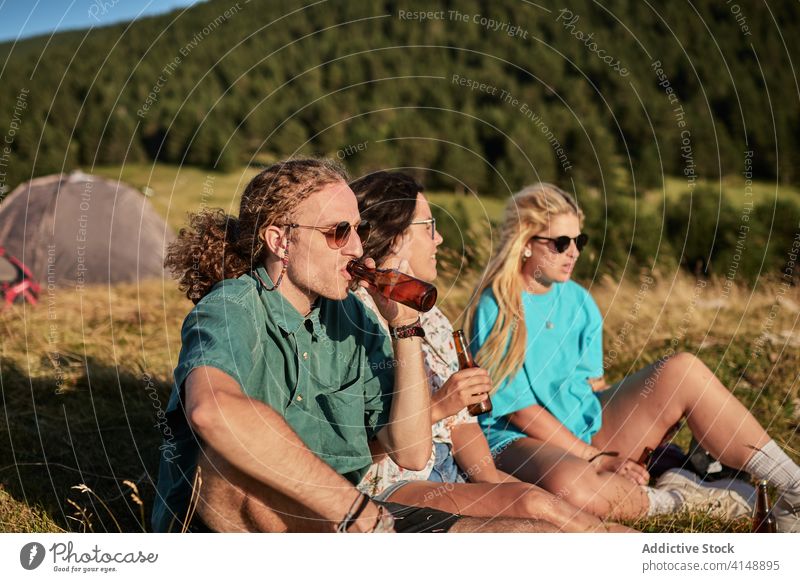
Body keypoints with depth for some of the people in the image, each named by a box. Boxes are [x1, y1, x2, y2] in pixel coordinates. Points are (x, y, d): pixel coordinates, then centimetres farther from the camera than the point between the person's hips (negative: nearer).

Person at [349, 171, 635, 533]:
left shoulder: (429, 316, 15)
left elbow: (459, 419, 13)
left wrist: (491, 478, -3)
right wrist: (435, 407, -21)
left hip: (451, 470, 8)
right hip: (387, 482, -8)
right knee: (532, 503, -25)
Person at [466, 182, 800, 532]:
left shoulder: (578, 301, 7)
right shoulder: (495, 311, -12)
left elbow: (592, 383, 10)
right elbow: (520, 409, -13)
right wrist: (595, 460, -15)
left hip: (589, 424, 7)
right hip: (522, 439, -6)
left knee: (683, 370, -13)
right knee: (570, 484, -43)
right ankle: (672, 500, -16)